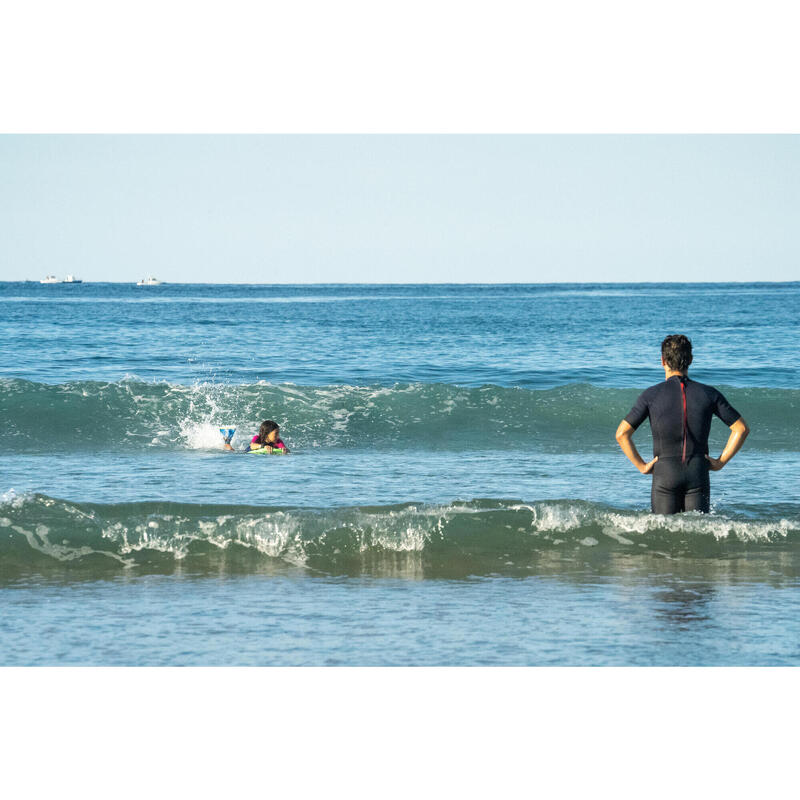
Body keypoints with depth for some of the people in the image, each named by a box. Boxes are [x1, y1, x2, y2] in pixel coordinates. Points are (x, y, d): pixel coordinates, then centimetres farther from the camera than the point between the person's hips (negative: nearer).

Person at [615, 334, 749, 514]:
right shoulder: (708, 394, 3)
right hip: (698, 475, 1)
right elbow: (741, 429, 3)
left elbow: (622, 434, -5)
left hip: (664, 474, -1)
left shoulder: (651, 395, -1)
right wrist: (721, 462, 6)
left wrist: (642, 466, 2)